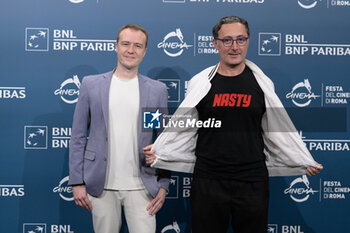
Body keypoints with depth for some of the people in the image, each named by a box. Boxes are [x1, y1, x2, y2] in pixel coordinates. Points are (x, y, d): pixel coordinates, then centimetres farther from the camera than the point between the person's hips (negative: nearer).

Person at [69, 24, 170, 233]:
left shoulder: (157, 90, 5)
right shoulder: (91, 84, 4)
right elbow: (78, 137, 4)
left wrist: (163, 185, 2)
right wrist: (77, 182, 0)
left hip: (141, 187, 0)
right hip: (101, 186, 0)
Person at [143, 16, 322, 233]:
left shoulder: (262, 83, 4)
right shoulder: (201, 83, 2)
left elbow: (280, 129, 9)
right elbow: (181, 127, 6)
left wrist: (305, 162, 8)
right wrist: (157, 153, -2)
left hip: (253, 182, 1)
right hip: (208, 180, 0)